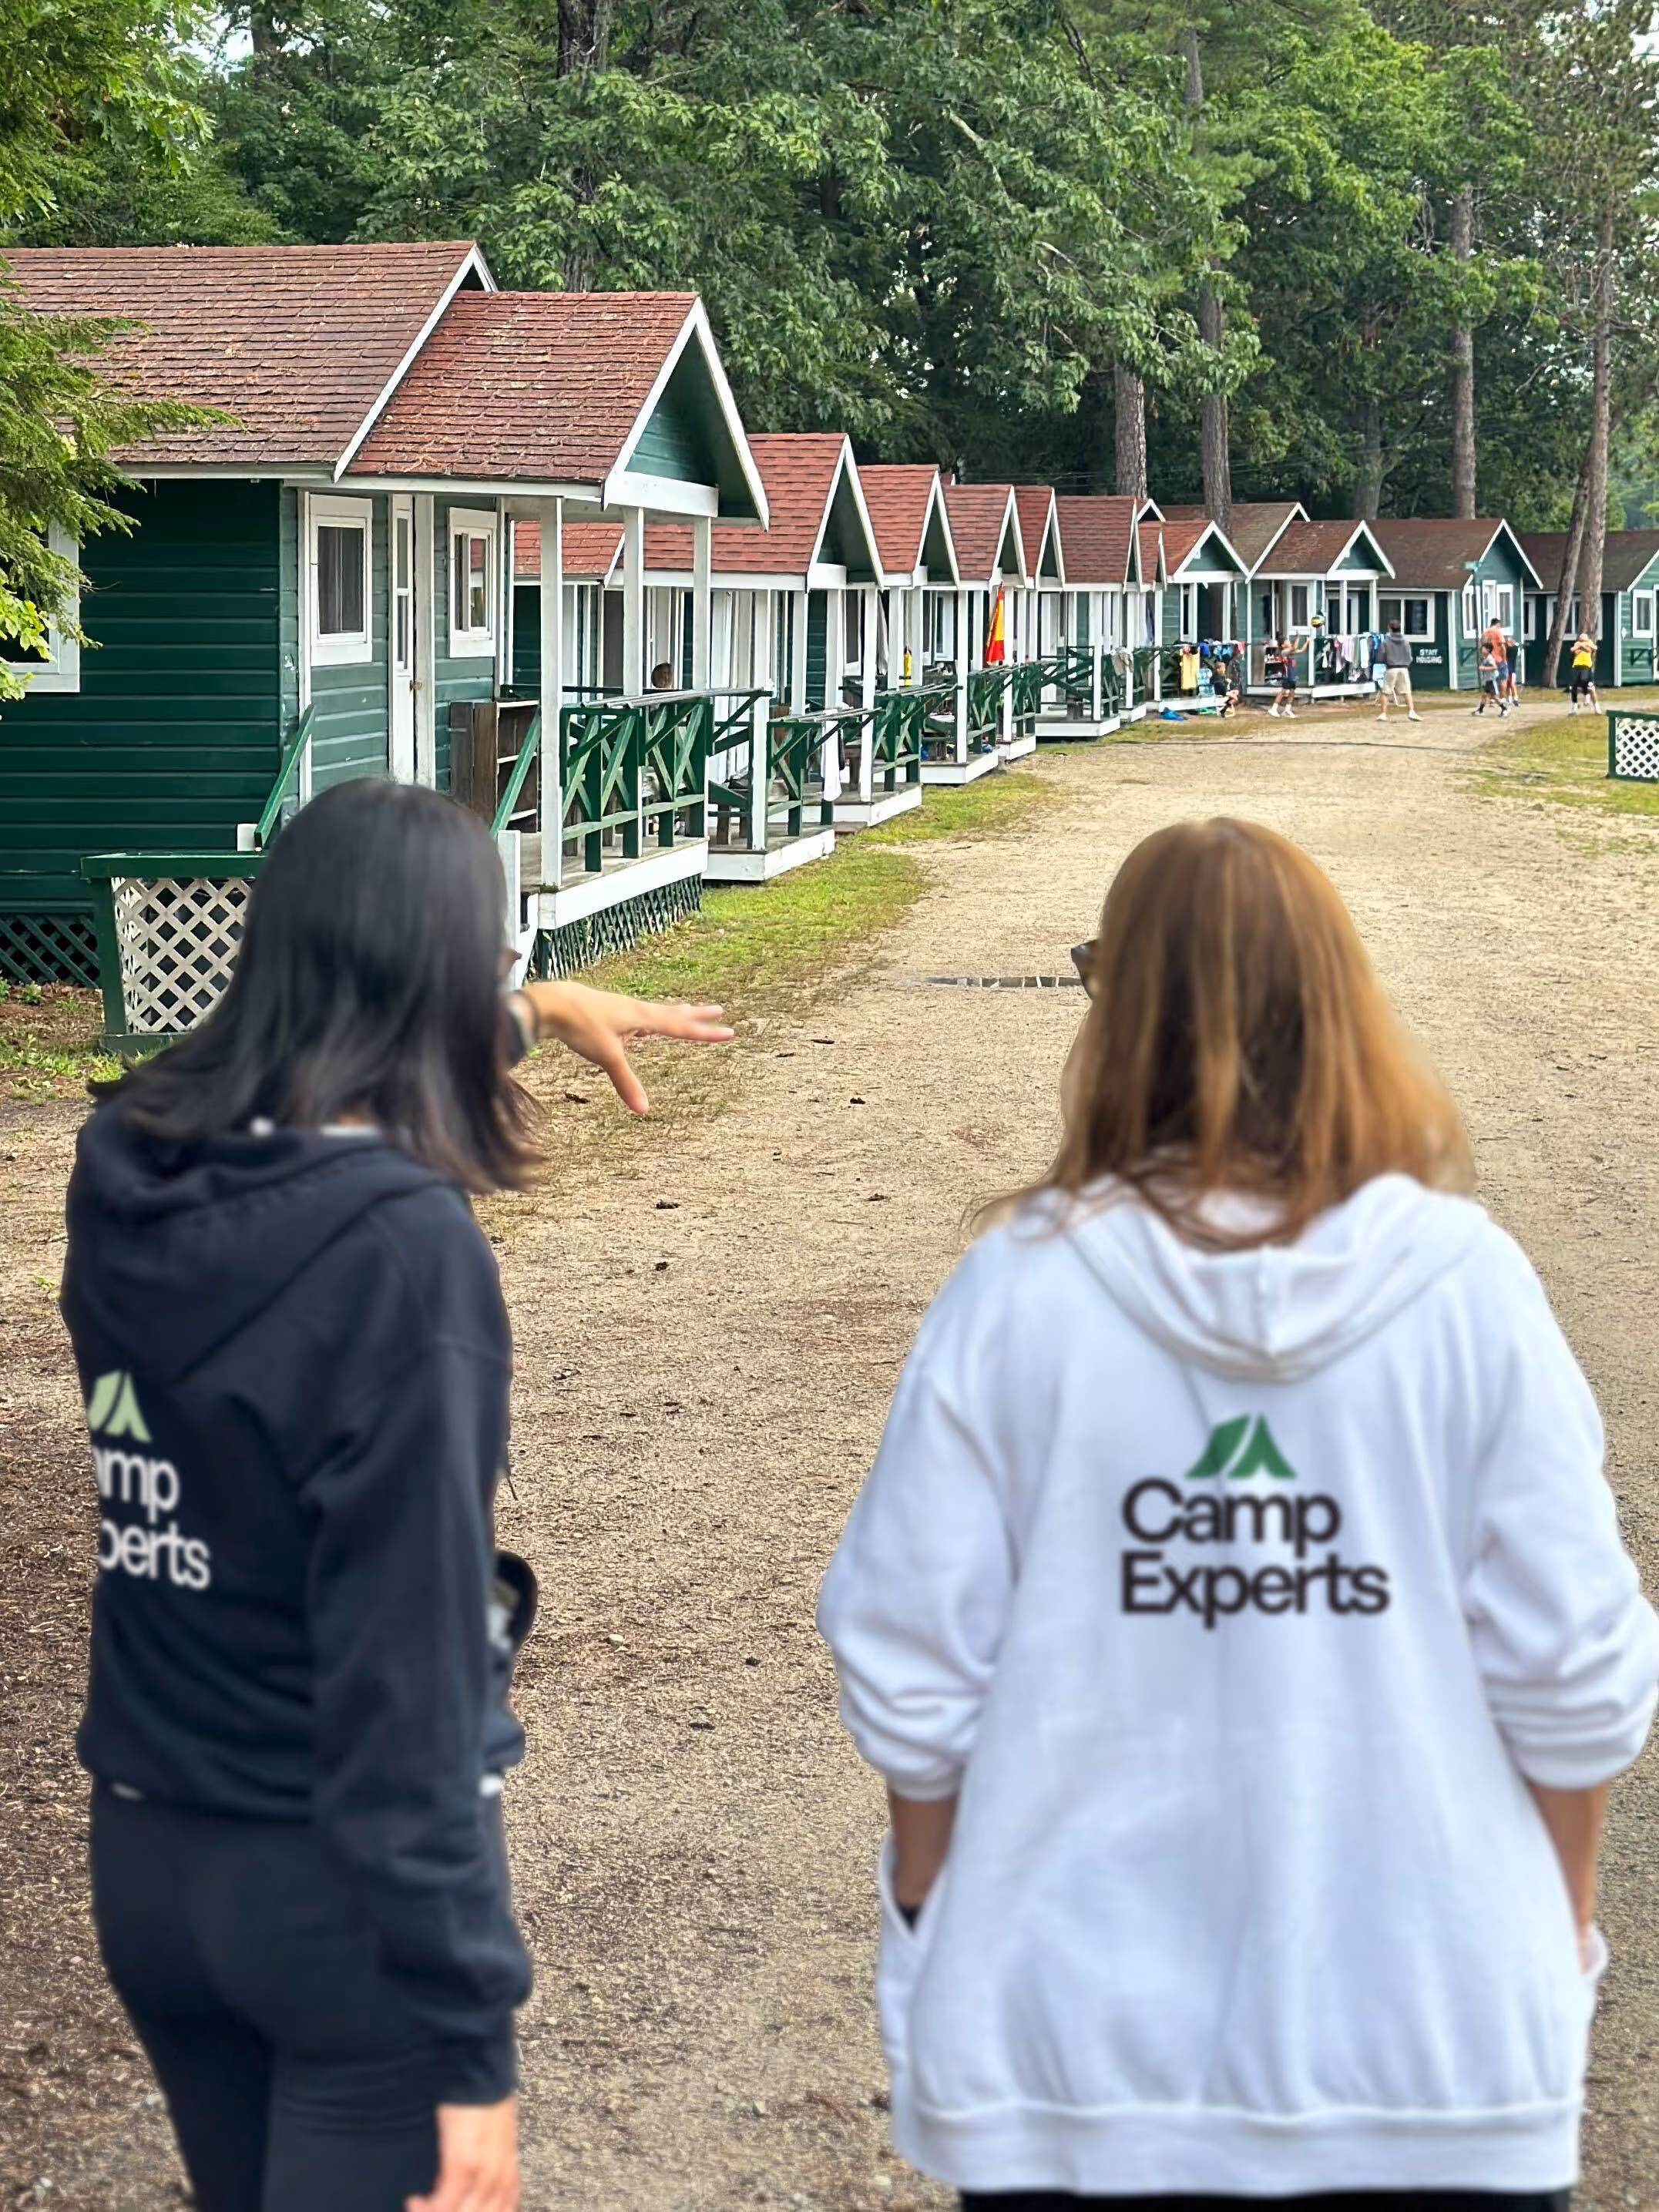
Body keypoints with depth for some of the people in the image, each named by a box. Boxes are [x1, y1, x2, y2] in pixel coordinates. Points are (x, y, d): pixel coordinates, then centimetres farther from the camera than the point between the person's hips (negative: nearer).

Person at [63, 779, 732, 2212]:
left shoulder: (126, 1169, -4)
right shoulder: (400, 1244, -25)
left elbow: (310, 1072, 22)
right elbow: (407, 1664, -26)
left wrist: (531, 1012, 36)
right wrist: (469, 2040, -21)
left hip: (147, 1861, 7)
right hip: (342, 1883, -7)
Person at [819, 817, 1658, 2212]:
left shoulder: (1021, 1289, -10)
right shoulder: (1461, 1283, -10)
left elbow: (910, 1666, -6)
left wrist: (930, 1916, 10)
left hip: (1074, 2038, 0)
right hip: (1432, 2033, 0)